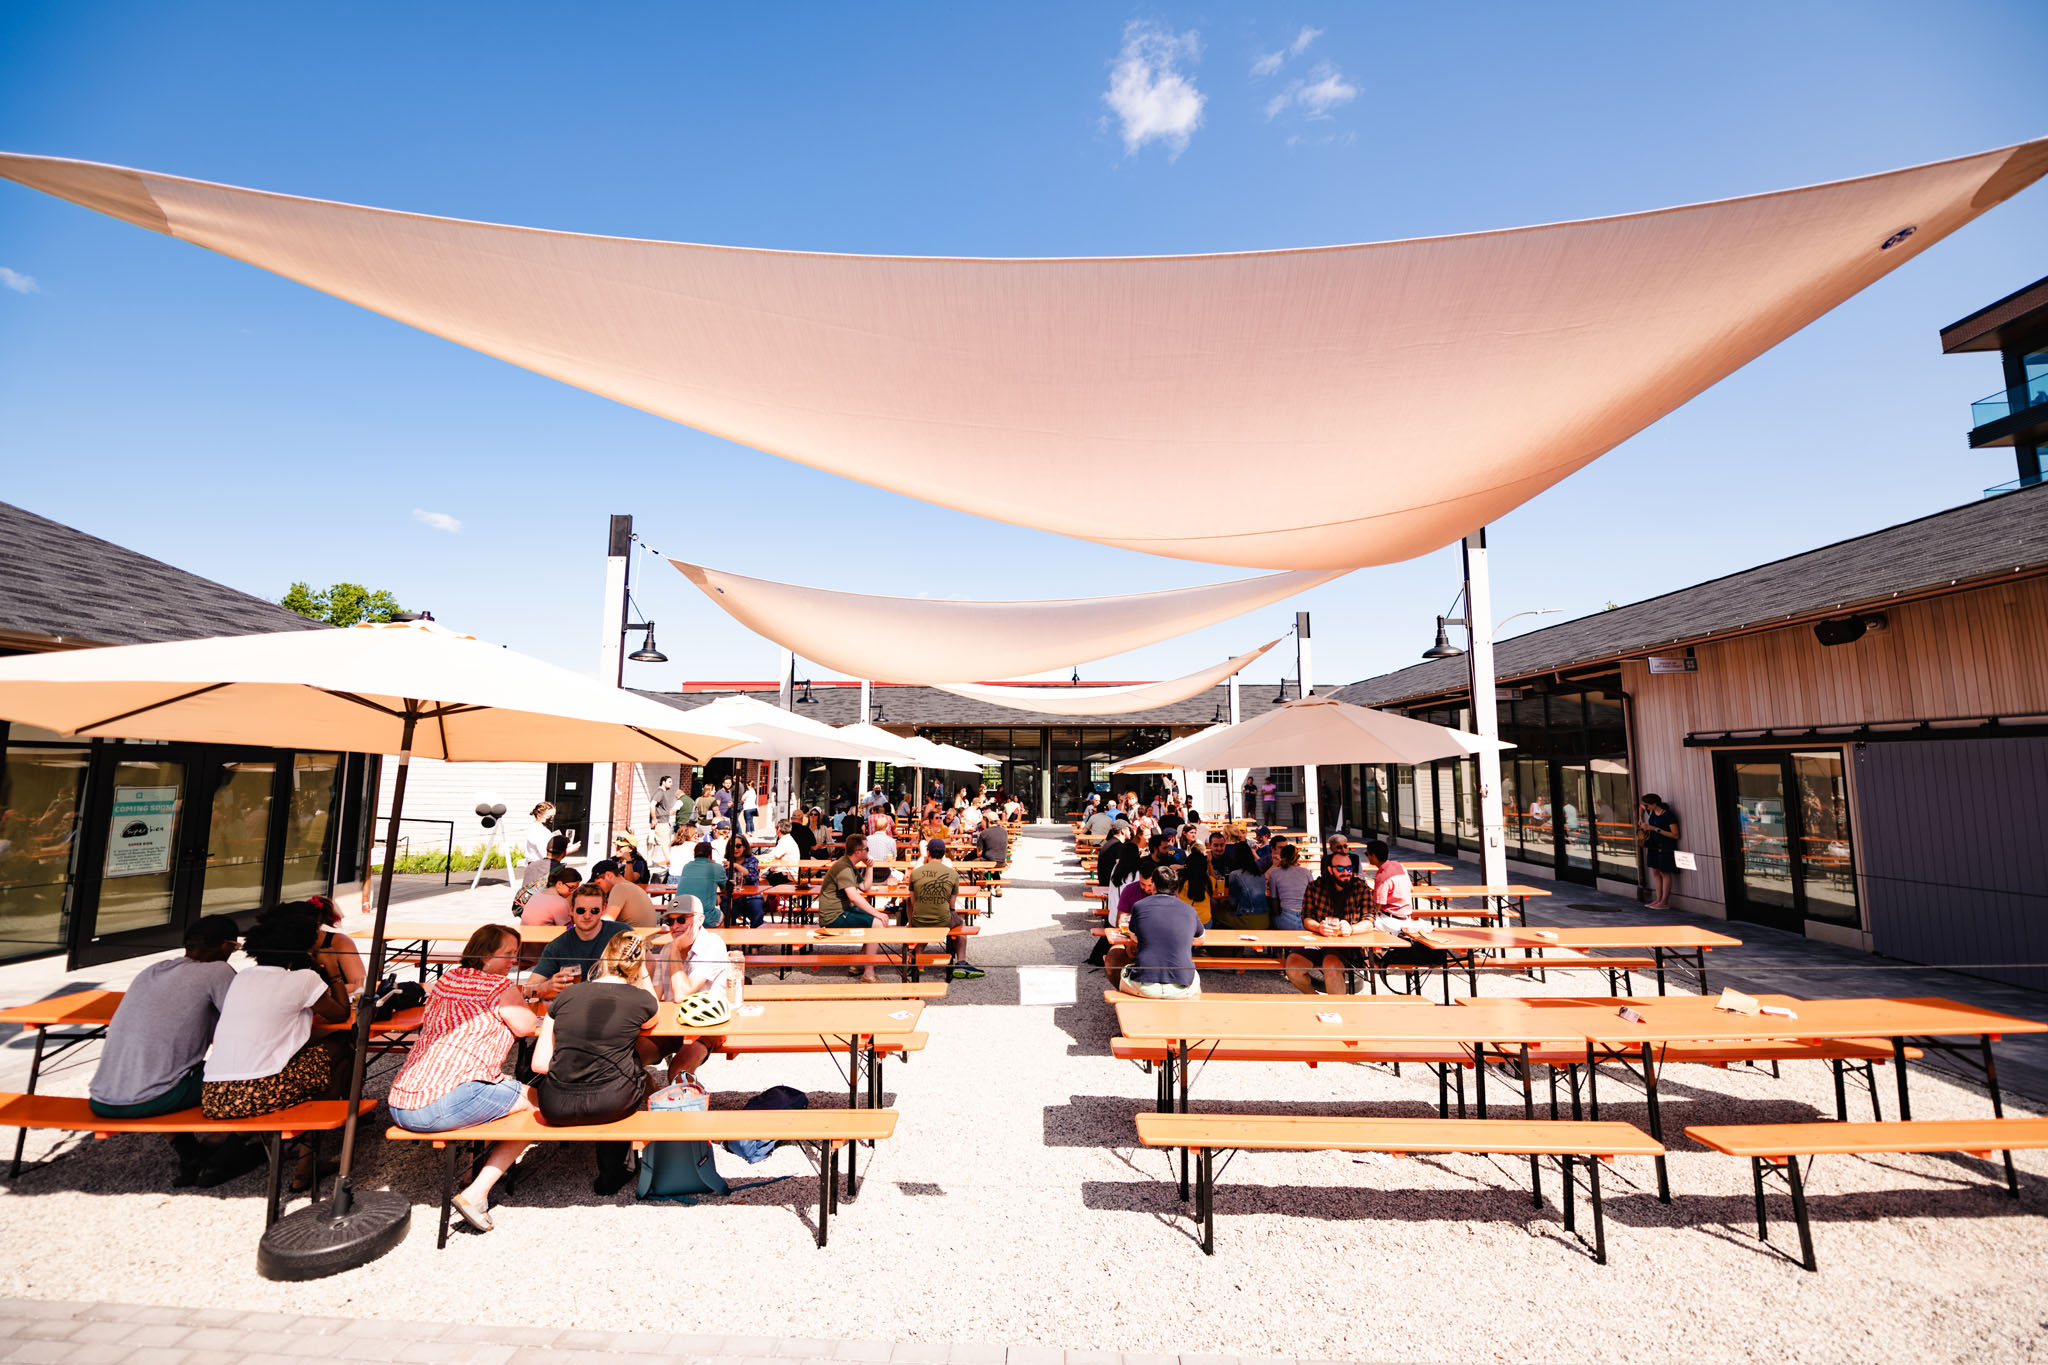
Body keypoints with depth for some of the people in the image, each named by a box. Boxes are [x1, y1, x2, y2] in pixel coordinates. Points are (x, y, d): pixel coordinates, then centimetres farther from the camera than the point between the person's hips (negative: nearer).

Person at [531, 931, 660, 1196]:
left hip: (556, 1108, 4)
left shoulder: (566, 994, 4)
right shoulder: (640, 998, -3)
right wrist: (643, 974, 16)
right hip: (611, 1106, -3)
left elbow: (539, 1063, 5)